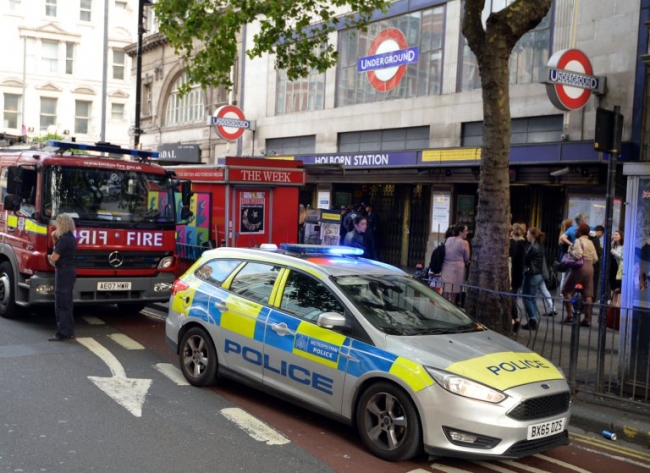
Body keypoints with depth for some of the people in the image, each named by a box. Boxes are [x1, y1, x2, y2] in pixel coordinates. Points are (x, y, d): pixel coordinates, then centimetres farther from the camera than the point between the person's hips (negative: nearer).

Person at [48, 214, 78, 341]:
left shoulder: (64, 239, -19)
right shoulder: (70, 238, 12)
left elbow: (54, 257, -20)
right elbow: (59, 251, 19)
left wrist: (49, 257, 3)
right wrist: (54, 238, 7)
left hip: (63, 272, -10)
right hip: (69, 271, 10)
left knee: (61, 304, -5)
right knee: (67, 303, 15)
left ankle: (62, 333, -3)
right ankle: (69, 331, 21)